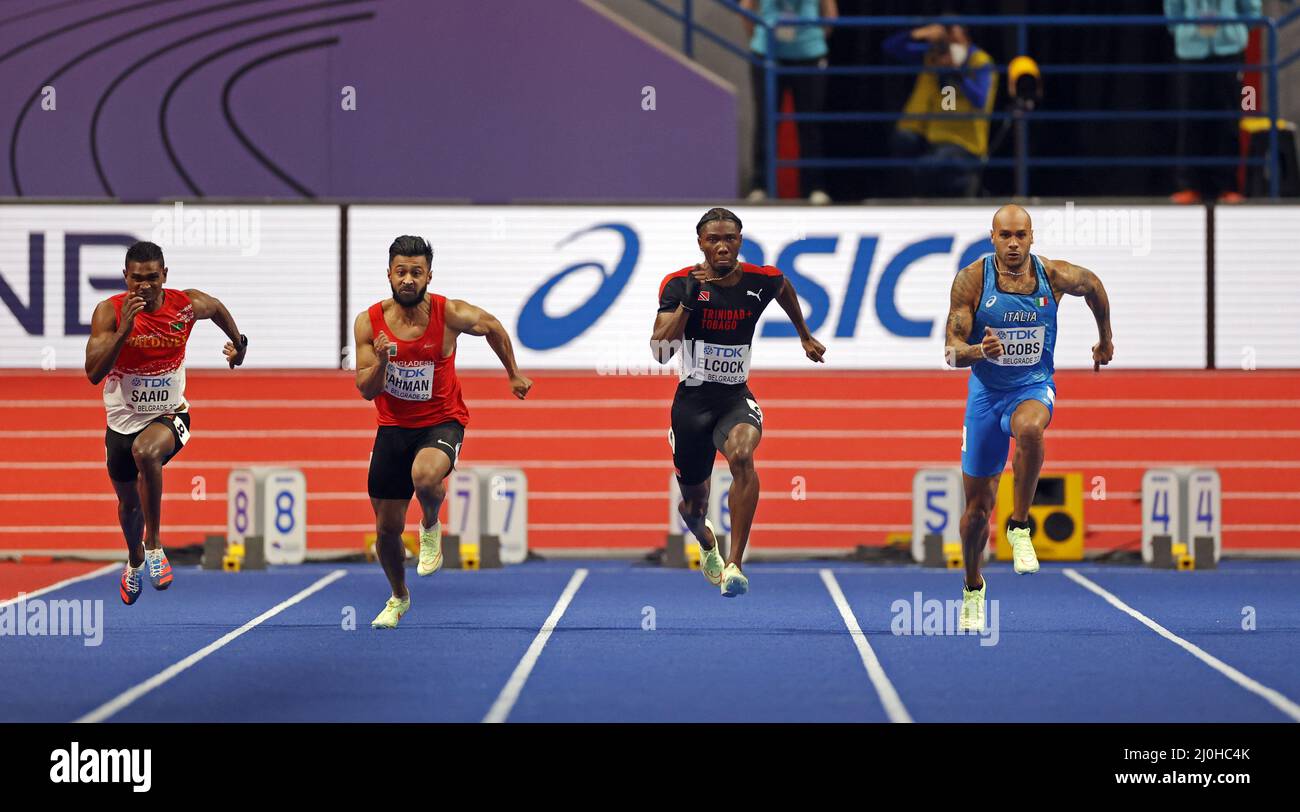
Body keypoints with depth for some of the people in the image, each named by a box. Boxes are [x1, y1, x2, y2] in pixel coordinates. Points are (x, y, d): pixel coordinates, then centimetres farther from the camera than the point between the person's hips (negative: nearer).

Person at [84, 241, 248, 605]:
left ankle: (153, 545, -22)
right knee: (129, 502, 19)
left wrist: (238, 343, 23)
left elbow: (217, 307, 13)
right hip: (123, 421, 2)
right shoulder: (109, 312, -17)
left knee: (146, 451, -36)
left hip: (169, 415, -2)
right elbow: (93, 373, -27)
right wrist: (124, 329, -36)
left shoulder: (188, 305, -12)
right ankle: (135, 560, 52)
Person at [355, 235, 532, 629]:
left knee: (425, 477, -37)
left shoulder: (450, 314, -15)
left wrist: (514, 375, 17)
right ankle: (399, 597, 37)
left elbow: (493, 327, 7)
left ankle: (431, 524, -1)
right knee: (387, 528, 7)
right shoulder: (369, 322, -10)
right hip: (393, 426, 3)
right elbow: (367, 391, -7)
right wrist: (381, 361, -28)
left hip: (441, 422, -3)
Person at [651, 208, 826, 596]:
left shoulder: (761, 280, -4)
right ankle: (708, 546, 53)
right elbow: (660, 352, -22)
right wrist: (690, 296, -28)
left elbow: (785, 289, 23)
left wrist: (805, 336, 34)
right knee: (693, 504, 13)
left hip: (736, 397, 0)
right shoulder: (680, 284, -11)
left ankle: (734, 565, -34)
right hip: (692, 399, 0)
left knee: (742, 456, -35)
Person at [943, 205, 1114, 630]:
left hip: (1034, 387, -1)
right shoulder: (971, 280, -11)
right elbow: (952, 351, -13)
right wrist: (978, 351, -35)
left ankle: (1019, 527, -23)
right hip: (985, 392, 1)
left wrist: (1105, 337, 27)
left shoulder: (1054, 275, -7)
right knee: (977, 506, 7)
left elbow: (1093, 284, 16)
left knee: (1029, 428, -40)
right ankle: (973, 586, 33)